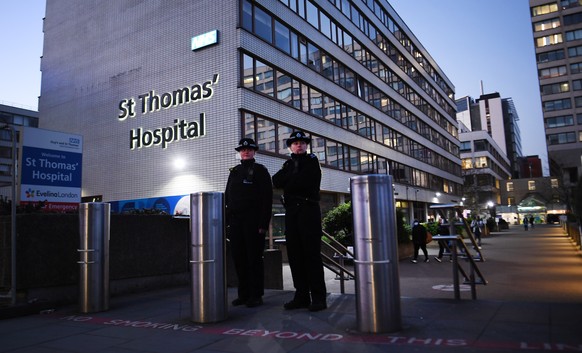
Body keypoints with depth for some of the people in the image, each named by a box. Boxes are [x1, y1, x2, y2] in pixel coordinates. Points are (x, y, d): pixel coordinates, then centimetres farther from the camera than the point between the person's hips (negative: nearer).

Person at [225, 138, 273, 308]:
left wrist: (263, 224, -13)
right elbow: (227, 197, 17)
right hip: (235, 222, 5)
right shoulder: (234, 172, 18)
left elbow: (267, 198, -6)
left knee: (254, 258, -1)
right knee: (239, 258, 7)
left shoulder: (260, 170, 2)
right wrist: (227, 221, 9)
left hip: (253, 222, -5)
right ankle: (244, 294, 17)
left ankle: (256, 295, 7)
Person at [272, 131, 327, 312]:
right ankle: (301, 295, 11)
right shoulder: (288, 164, 21)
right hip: (291, 212, 6)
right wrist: (293, 177, -5)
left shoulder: (312, 161, 4)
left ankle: (318, 297, -1)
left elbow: (303, 180, -13)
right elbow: (276, 181, 6)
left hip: (309, 210, -5)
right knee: (295, 254, 4)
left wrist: (287, 181, 2)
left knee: (312, 254, -6)